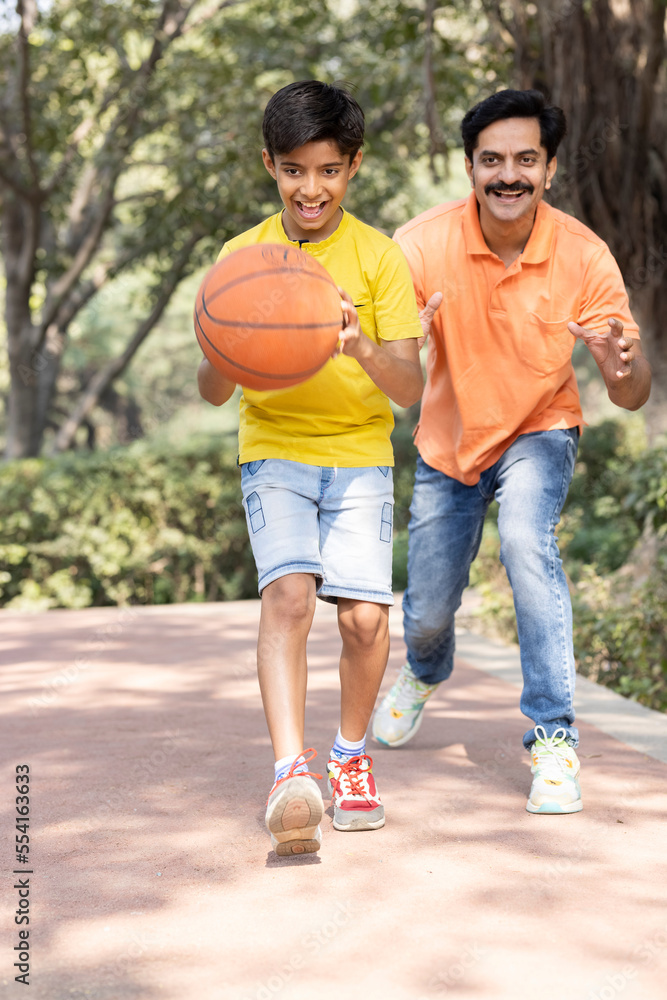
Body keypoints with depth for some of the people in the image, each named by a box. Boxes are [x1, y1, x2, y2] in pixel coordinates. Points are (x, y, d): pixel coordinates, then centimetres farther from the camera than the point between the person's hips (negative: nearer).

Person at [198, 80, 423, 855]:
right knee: (288, 593, -22)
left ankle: (351, 756, 14)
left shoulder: (378, 256, -4)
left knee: (364, 612, -12)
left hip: (360, 452, 0)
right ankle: (290, 773, -28)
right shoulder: (242, 256, -1)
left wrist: (363, 350, -31)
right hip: (274, 450, 0)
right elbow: (212, 393, -5)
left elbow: (411, 390, -10)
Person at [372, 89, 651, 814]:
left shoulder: (582, 255, -22)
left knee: (527, 544, -31)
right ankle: (424, 673, 49)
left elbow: (632, 396, -21)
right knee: (428, 612, 10)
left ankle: (554, 737, -19)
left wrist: (621, 366, -45)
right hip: (448, 442, 2)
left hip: (537, 433, -1)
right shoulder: (425, 243, -22)